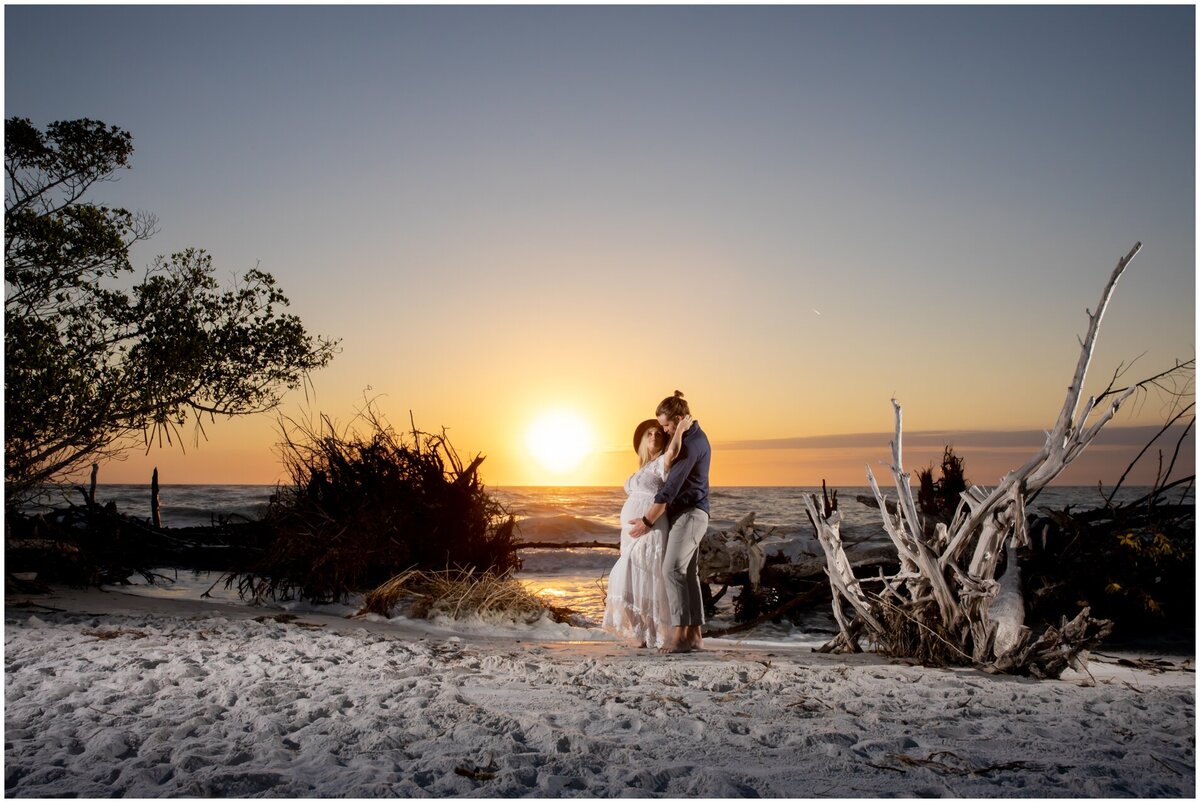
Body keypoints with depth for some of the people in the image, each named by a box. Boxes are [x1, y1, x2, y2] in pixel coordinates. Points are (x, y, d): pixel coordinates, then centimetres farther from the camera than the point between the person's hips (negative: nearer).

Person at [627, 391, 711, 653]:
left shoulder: (691, 443, -17)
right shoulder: (695, 436, 16)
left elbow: (671, 487, -20)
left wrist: (648, 521, -16)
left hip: (689, 513, -10)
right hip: (687, 513, 10)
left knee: (672, 570, -17)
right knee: (689, 574, 7)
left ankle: (679, 633, -19)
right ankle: (693, 635, 9)